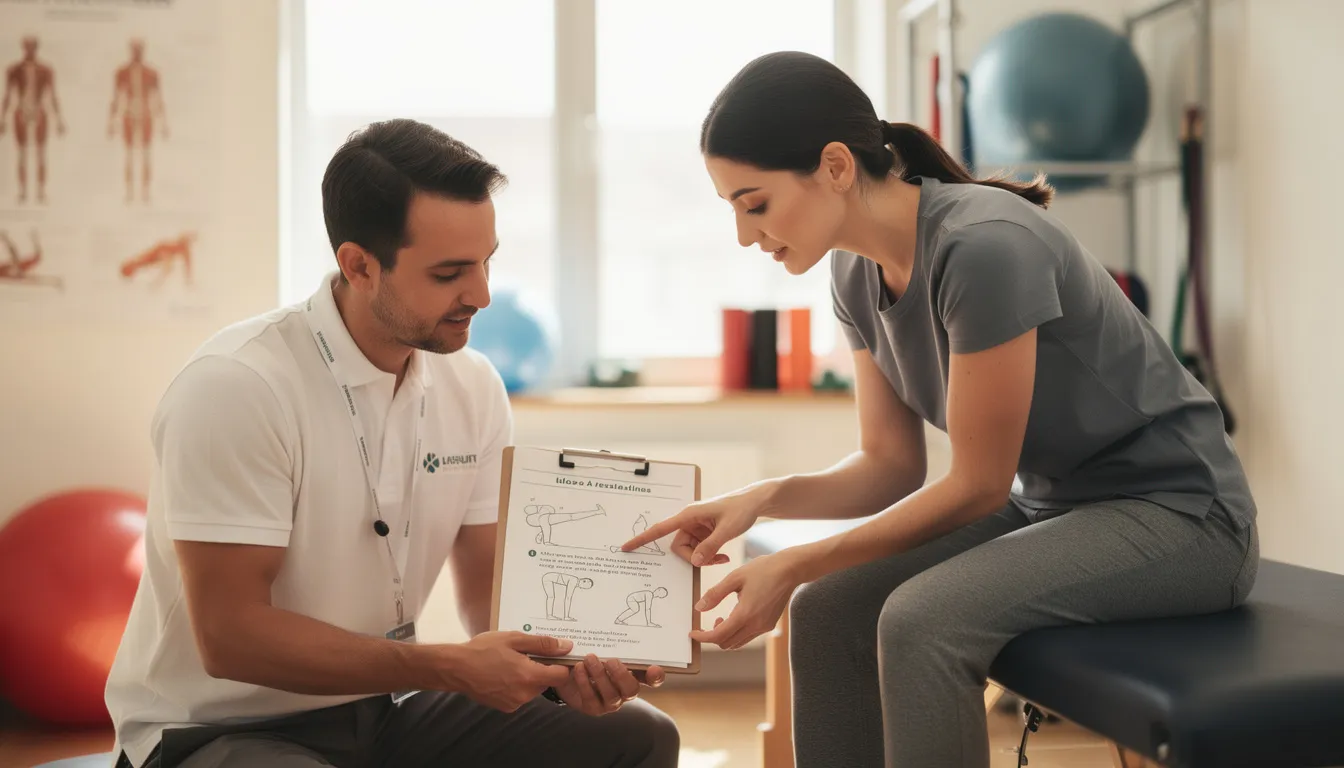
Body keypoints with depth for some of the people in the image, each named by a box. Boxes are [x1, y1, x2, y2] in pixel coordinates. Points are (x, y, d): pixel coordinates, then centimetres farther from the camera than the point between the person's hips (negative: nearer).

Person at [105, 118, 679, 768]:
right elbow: (230, 634, -23)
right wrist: (448, 668, -26)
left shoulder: (473, 386, 0)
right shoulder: (234, 388, -21)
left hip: (385, 710, 6)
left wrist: (559, 665, -17)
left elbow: (490, 594, 5)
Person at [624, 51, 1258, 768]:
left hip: (1177, 514, -8)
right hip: (1049, 506, 8)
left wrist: (796, 565, -19)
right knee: (829, 611, -8)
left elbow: (978, 485, -20)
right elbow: (891, 465, 5)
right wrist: (764, 497, -12)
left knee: (920, 621, -28)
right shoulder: (858, 273, -1)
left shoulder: (983, 247, -26)